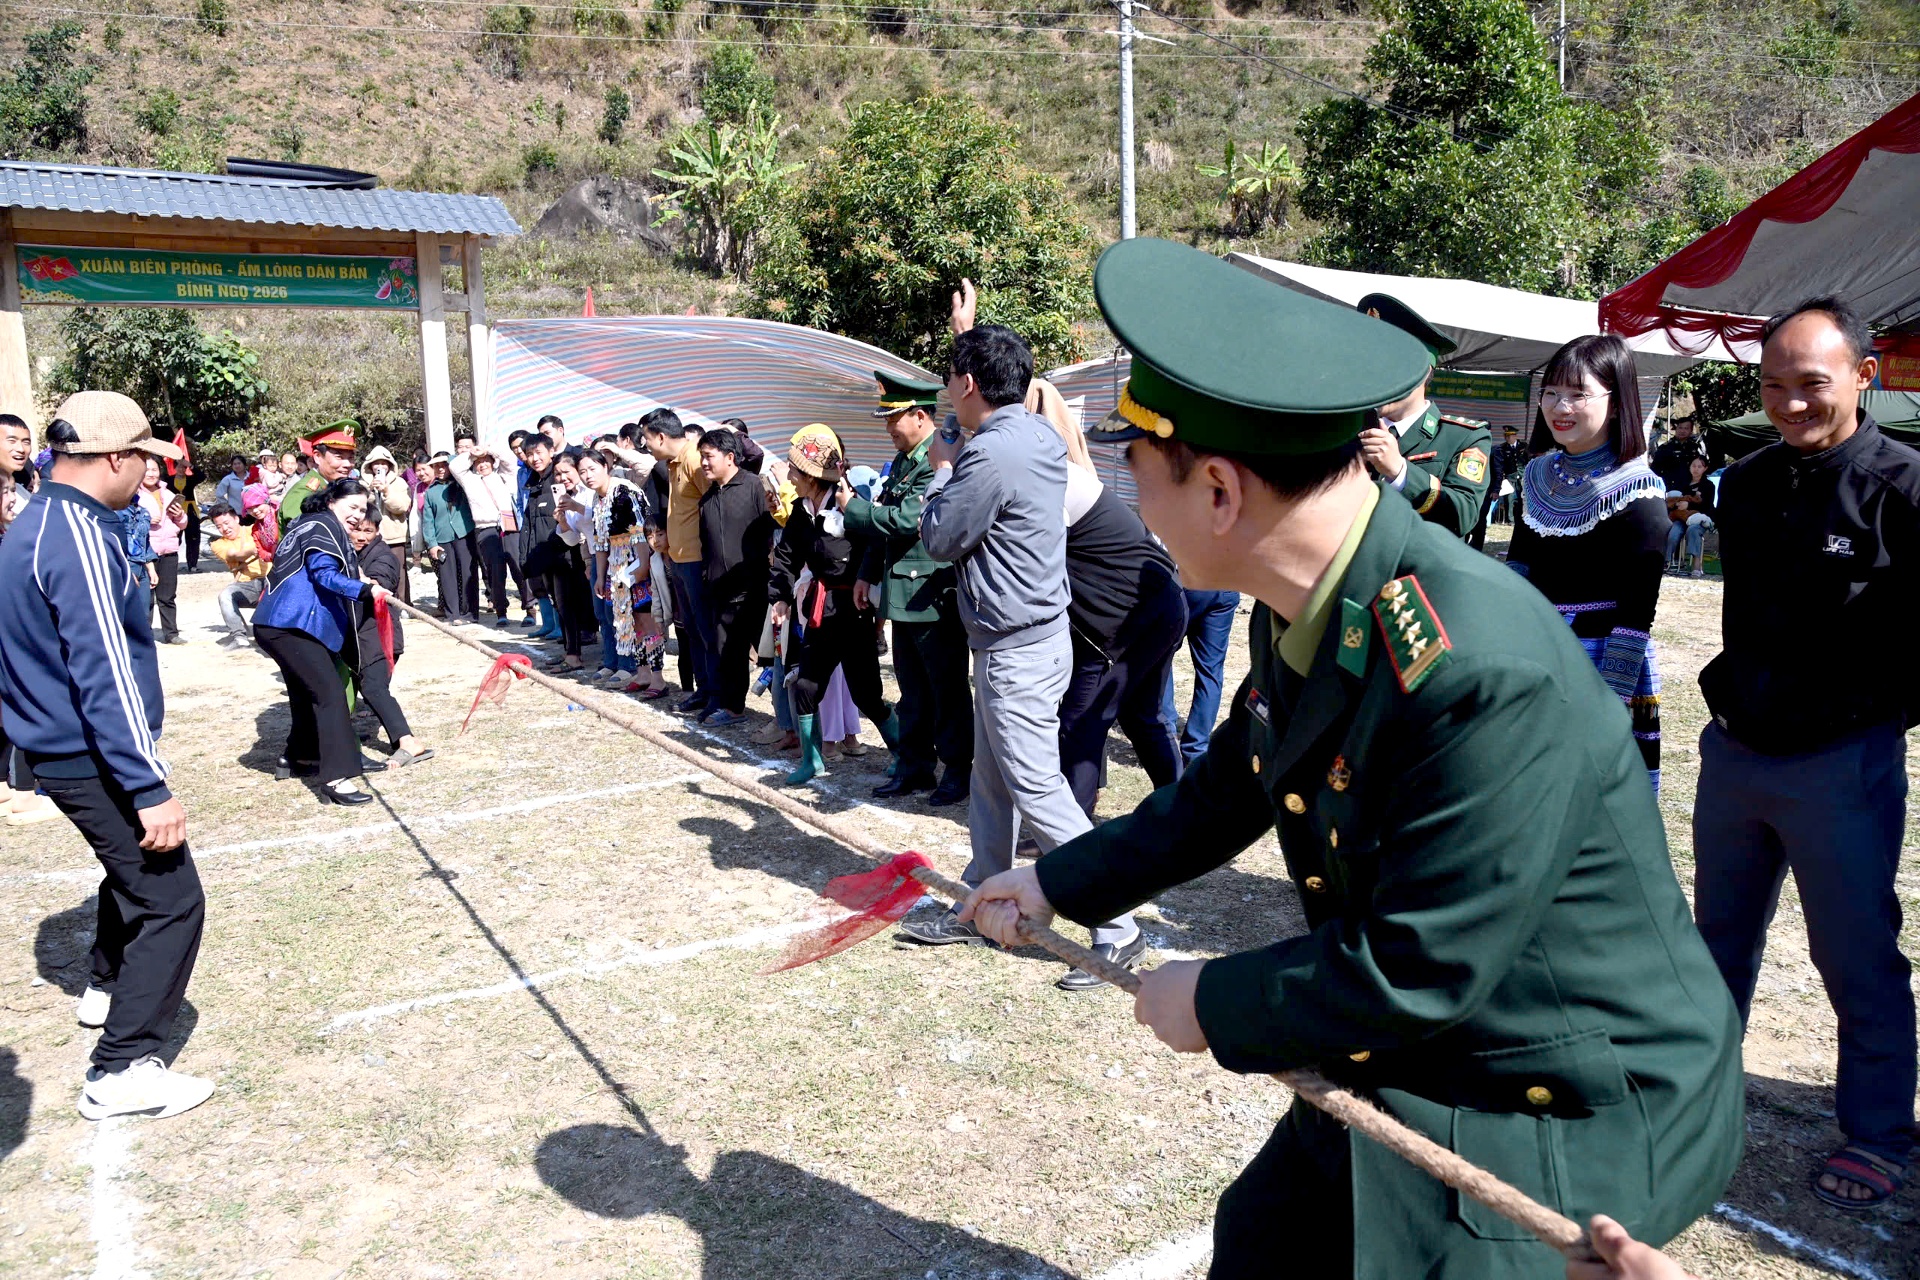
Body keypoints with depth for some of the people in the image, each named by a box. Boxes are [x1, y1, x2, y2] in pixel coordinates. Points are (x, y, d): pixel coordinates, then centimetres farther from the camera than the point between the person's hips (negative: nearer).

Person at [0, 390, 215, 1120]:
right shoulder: (79, 537, -22)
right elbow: (105, 676, -27)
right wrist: (150, 789, -27)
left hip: (62, 752, 11)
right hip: (95, 759, -10)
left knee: (134, 866, 29)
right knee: (172, 900, -6)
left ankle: (110, 987, 47)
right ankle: (123, 1072, -2)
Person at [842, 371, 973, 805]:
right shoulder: (902, 461, 13)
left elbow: (905, 520, -24)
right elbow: (885, 526, 20)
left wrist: (852, 506, -13)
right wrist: (868, 574, 16)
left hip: (935, 597, -9)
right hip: (903, 595, 9)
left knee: (947, 688, 2)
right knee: (913, 690, 16)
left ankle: (958, 769, 14)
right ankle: (915, 767, 26)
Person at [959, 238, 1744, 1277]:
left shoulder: (1485, 671, -34)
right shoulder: (1298, 612, -7)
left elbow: (1414, 972, -28)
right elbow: (1225, 793, 9)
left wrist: (1214, 1003, -13)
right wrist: (1058, 883, 16)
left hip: (1570, 1115, -7)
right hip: (1406, 1069, 8)